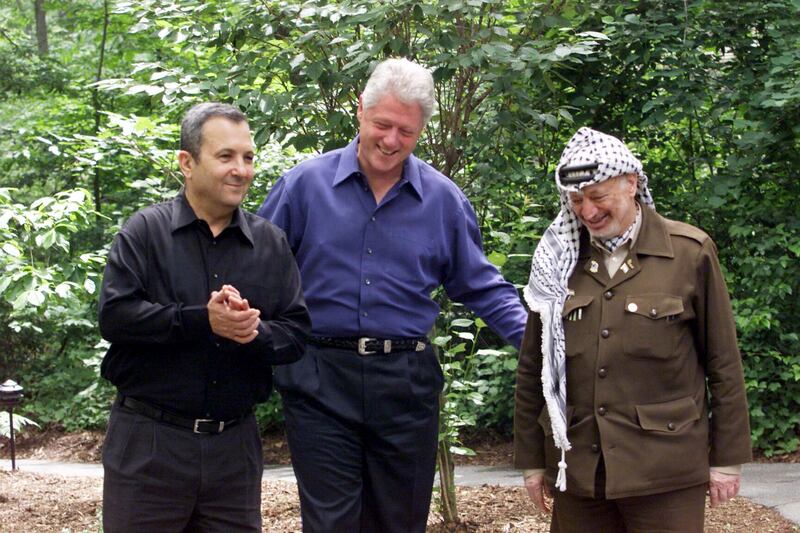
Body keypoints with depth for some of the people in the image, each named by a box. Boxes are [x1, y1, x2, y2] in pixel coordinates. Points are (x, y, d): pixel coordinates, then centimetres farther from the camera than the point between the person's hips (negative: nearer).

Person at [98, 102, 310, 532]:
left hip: (235, 445, 3)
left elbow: (297, 332, 5)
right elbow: (114, 316, -13)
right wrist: (202, 320, -22)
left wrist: (255, 332, -17)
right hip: (149, 441, -3)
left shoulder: (271, 243, 9)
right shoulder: (146, 232, -1)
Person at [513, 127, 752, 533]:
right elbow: (532, 368, 11)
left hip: (666, 474, -3)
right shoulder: (559, 261, 6)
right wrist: (531, 460, 10)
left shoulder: (691, 252, -2)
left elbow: (724, 364, 1)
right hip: (577, 472, 3)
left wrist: (727, 459, 1)